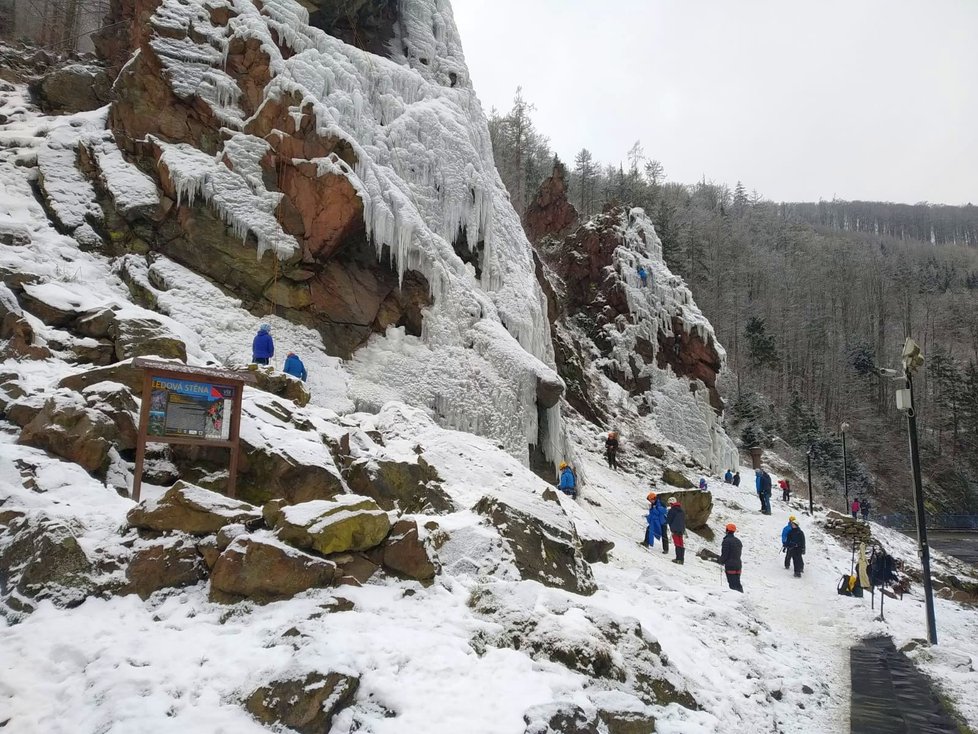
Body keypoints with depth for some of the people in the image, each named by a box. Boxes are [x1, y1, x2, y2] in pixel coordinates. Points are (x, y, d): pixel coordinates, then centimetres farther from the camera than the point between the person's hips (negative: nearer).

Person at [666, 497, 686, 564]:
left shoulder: (672, 510, -10)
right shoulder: (682, 510, 13)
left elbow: (668, 520, -7)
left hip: (675, 529, -7)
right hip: (681, 530, 7)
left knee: (677, 544, -6)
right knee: (681, 544, 11)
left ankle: (679, 558, -9)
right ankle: (681, 559, 13)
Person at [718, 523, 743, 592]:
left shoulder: (726, 541, -13)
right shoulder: (738, 541, 12)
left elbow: (724, 554, -15)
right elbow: (739, 554, 17)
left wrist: (721, 562, 3)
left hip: (730, 566, -7)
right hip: (738, 565, 7)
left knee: (732, 584, -6)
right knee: (737, 583, 13)